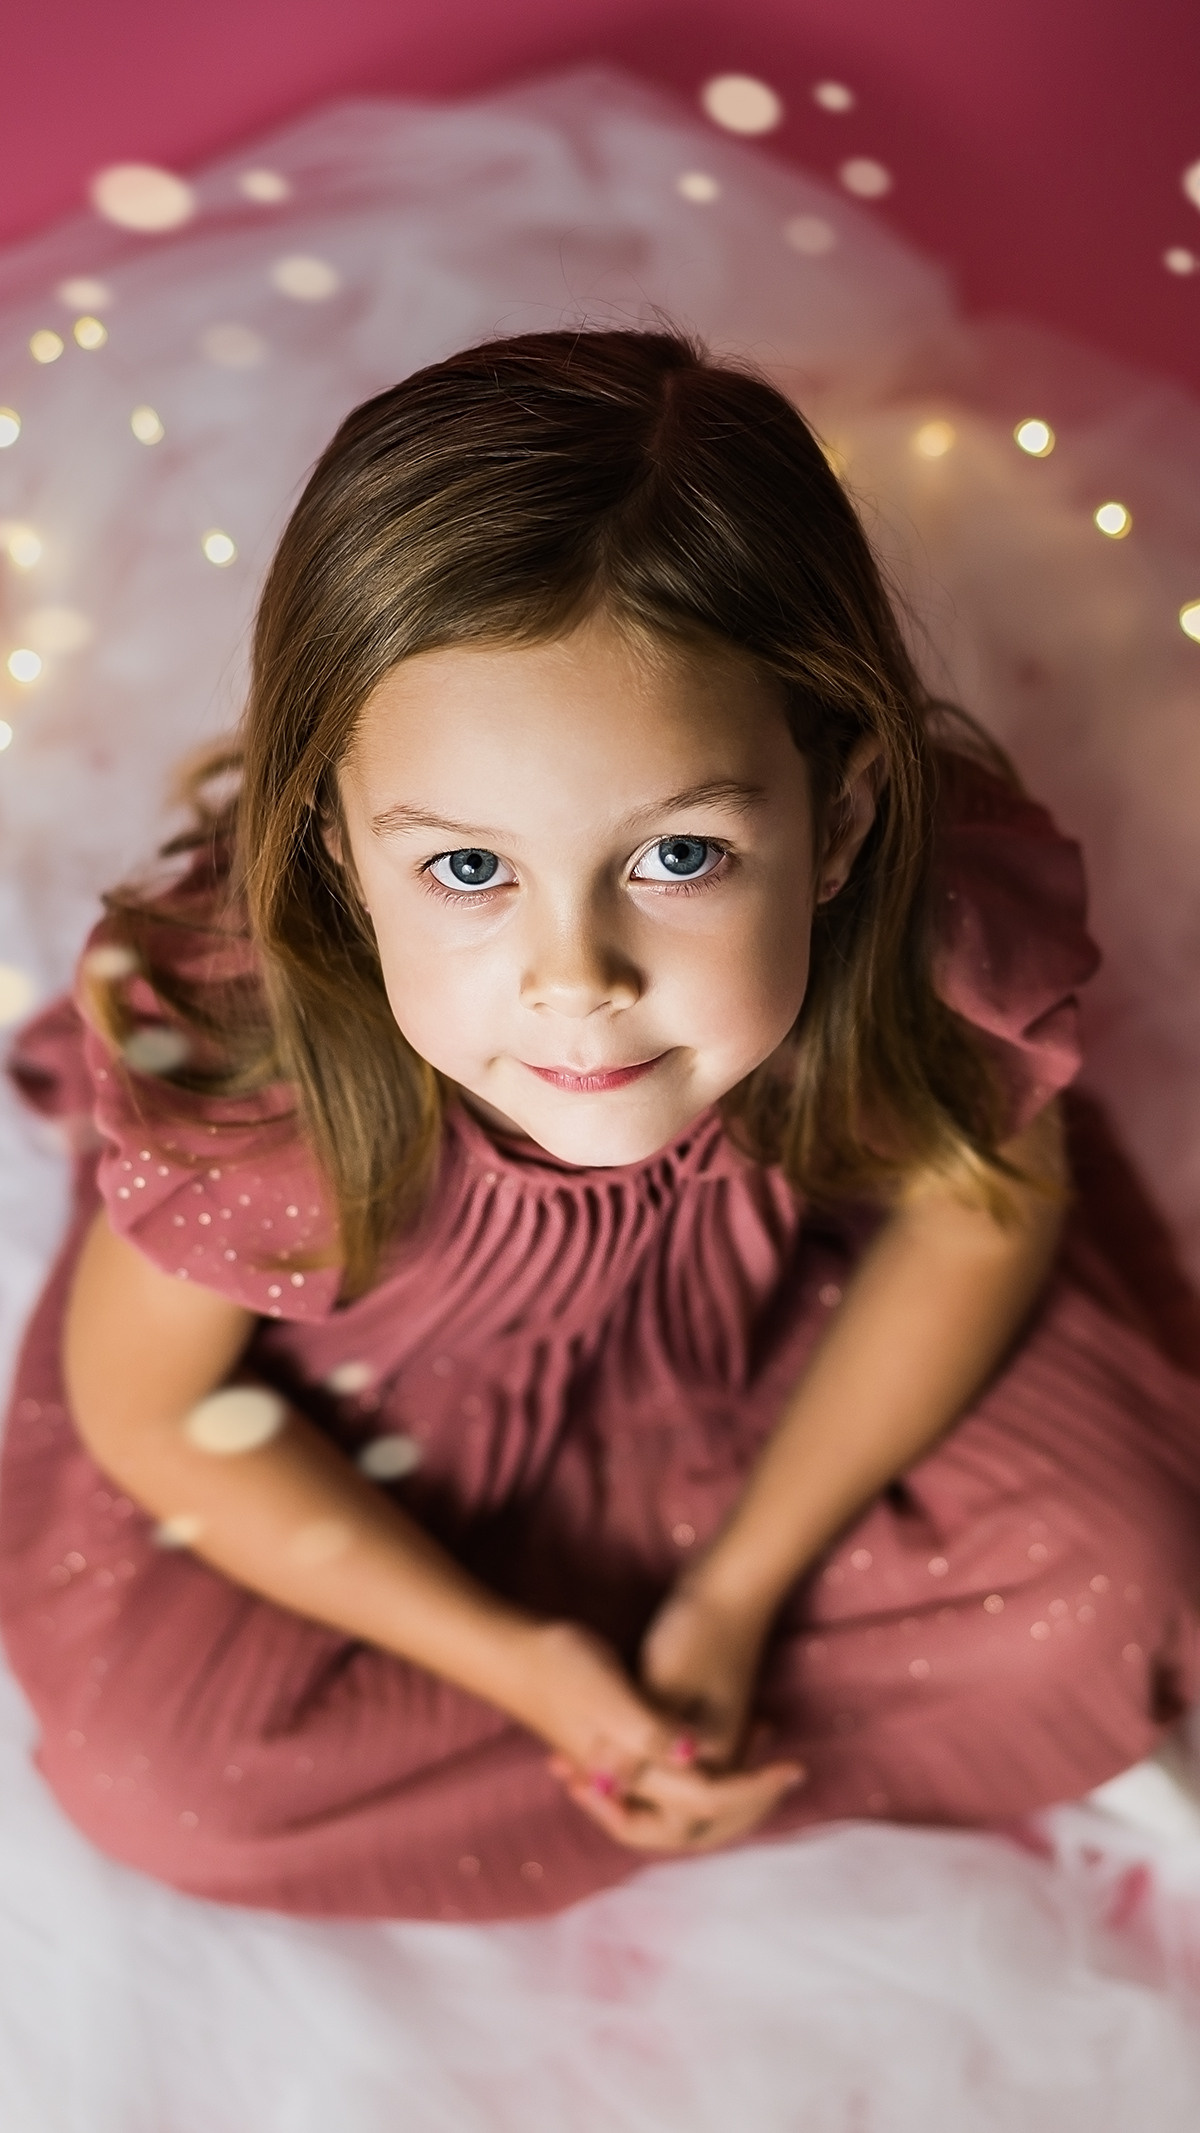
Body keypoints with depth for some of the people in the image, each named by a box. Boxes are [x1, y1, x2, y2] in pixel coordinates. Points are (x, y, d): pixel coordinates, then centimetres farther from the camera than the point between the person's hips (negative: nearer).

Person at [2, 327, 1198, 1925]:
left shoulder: (935, 931, -34)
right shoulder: (235, 1058, -36)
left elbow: (986, 1205, -11)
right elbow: (146, 1417, -17)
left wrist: (743, 1583, -14)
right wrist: (512, 1657, -19)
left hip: (767, 1319, 2)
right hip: (389, 1405, 0)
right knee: (153, 1762, -13)